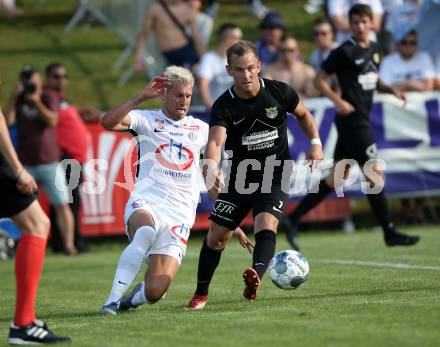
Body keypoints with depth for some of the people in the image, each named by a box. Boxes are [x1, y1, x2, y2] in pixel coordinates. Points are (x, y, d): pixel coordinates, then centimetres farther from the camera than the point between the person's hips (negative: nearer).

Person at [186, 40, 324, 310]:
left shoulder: (279, 92, -9)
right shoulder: (224, 106, -13)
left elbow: (303, 114, 13)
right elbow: (215, 141, -30)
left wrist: (315, 142, -2)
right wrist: (212, 167, -50)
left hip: (275, 178, -1)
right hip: (239, 178, 1)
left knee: (266, 226, -27)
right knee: (217, 236, 4)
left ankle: (255, 278, -47)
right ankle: (201, 294, 23)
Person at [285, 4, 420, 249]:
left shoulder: (374, 49, 14)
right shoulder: (345, 52, -9)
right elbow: (320, 79, -6)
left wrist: (391, 90, 8)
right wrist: (338, 101, -18)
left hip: (362, 120, 8)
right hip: (352, 118, -8)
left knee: (337, 178, 10)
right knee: (375, 174, -6)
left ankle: (294, 219, 14)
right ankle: (390, 233, 1)